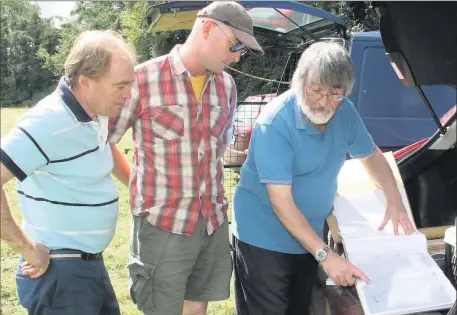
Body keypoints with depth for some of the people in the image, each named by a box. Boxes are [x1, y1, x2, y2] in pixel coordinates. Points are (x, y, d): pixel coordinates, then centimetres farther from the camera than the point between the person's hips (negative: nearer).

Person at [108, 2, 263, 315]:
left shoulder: (227, 85, 5)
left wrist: (207, 184, 13)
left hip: (214, 222, 5)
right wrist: (142, 186, -1)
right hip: (163, 224, -5)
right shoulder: (143, 78, -13)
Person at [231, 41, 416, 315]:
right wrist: (325, 255, -29)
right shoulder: (274, 123, -25)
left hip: (308, 237, 6)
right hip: (264, 239, -6)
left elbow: (372, 155, 14)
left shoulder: (345, 112, -4)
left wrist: (395, 201, -3)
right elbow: (281, 201, -27)